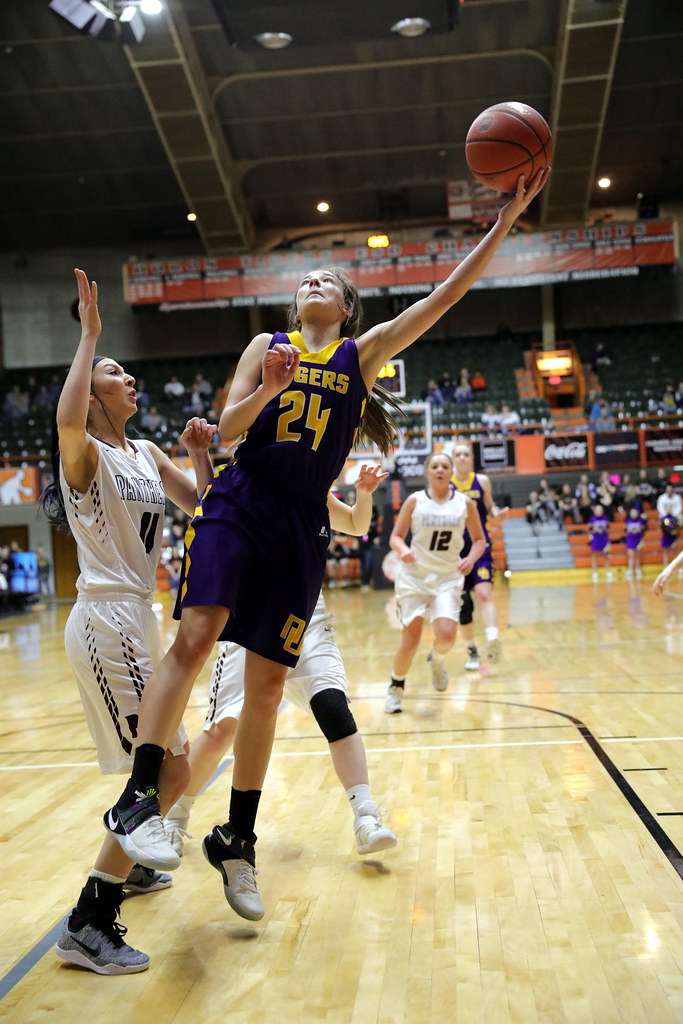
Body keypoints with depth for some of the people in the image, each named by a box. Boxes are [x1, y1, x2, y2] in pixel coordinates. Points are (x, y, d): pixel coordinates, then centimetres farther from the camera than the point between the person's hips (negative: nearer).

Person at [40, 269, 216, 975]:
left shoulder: (146, 454, 12)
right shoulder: (86, 454, -11)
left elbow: (201, 505, 21)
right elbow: (66, 419, -36)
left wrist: (200, 455, 3)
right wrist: (89, 332, -26)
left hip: (137, 620, 9)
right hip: (105, 621, -9)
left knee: (164, 762, 23)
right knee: (168, 770, -12)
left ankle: (124, 864, 45)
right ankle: (86, 926, -4)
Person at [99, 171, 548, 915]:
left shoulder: (363, 352, 11)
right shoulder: (266, 346, 12)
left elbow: (446, 295, 5)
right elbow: (228, 428, 5)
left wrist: (506, 219, 1)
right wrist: (266, 390, -14)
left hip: (302, 525, 1)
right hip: (238, 504, 0)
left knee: (267, 683, 3)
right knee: (197, 634, -24)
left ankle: (237, 835, 15)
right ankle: (138, 796, -20)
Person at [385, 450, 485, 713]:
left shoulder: (465, 503, 1)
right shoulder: (415, 501, -3)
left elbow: (479, 539, 9)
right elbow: (395, 537, -1)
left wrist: (471, 558, -11)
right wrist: (403, 551, -23)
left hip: (448, 578, 1)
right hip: (414, 576, -1)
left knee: (446, 635, -17)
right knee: (410, 640, -3)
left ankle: (437, 660, 20)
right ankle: (396, 687, 24)